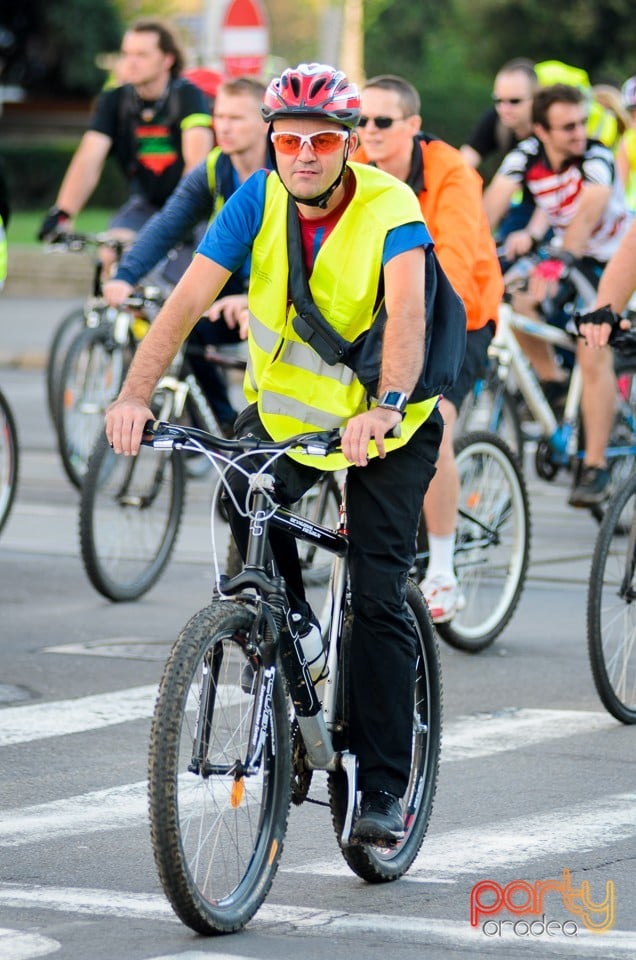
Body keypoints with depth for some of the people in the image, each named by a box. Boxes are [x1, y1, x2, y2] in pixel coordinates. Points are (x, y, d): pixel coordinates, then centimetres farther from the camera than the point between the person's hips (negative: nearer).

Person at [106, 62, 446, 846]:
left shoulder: (390, 208, -22)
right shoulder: (260, 201, -13)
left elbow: (407, 313, -38)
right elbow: (189, 297, -22)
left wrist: (385, 406, -57)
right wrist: (135, 394, -37)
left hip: (386, 426, -3)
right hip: (284, 406, 3)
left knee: (377, 598, -11)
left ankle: (382, 788, -3)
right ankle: (291, 628, -1)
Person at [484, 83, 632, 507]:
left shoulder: (596, 159, -27)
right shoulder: (528, 154, -13)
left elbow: (587, 214, -40)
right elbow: (494, 201, -24)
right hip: (565, 254, 6)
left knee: (592, 353, -19)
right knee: (520, 304, -18)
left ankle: (596, 467, -15)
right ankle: (552, 383, 9)